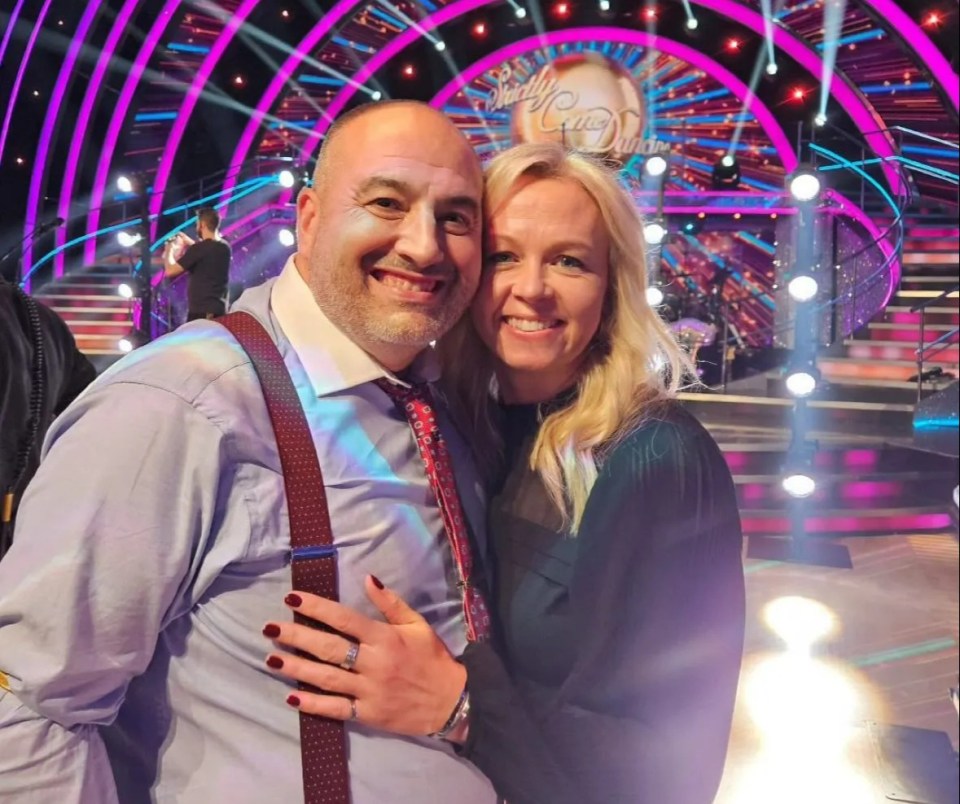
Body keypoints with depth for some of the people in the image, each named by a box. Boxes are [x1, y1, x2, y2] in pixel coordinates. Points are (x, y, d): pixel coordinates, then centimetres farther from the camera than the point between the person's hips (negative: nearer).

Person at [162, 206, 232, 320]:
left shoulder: (199, 248, -14)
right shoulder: (225, 247, 8)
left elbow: (170, 271, -11)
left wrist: (169, 250, 6)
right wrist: (189, 243, 30)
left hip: (200, 312, -7)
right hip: (219, 310, 7)